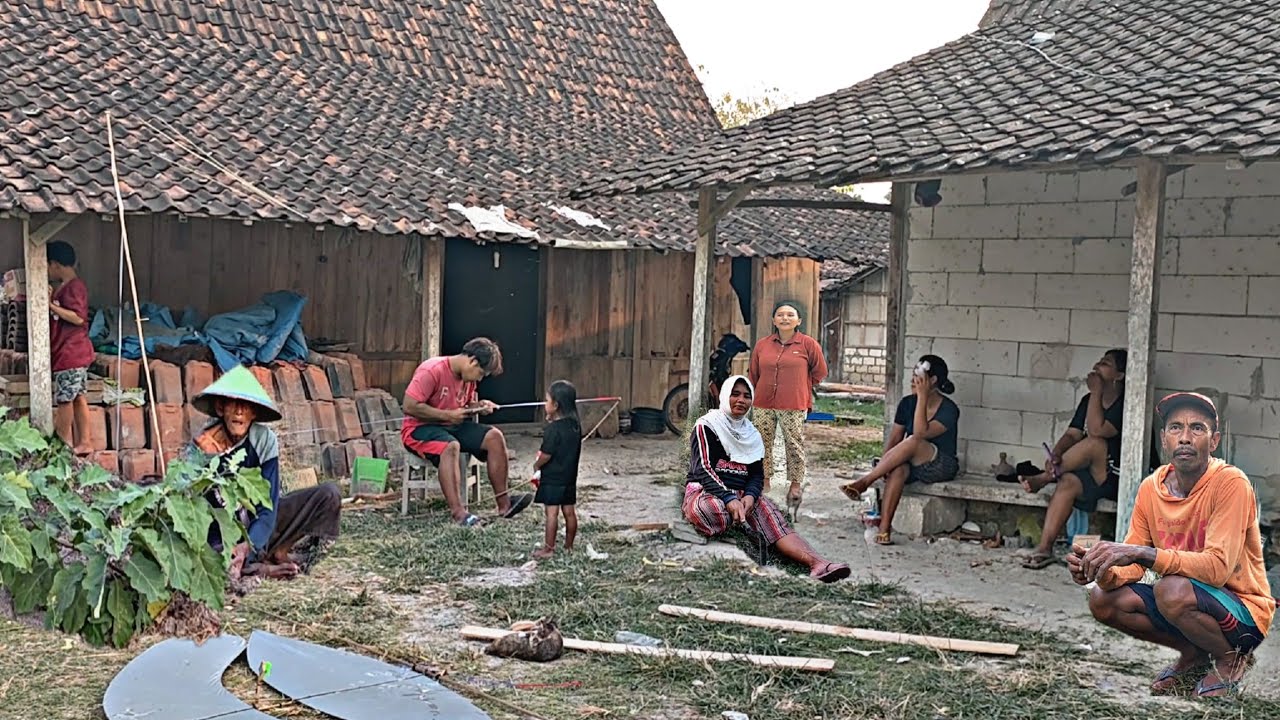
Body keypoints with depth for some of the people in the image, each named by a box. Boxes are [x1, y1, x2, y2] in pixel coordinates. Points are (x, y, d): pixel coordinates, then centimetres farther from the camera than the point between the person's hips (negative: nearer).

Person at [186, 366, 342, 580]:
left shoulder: (265, 440, -12)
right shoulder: (200, 448, -15)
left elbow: (268, 506, -15)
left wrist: (247, 546, -29)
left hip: (258, 526, 3)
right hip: (220, 536, -2)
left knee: (329, 494, -15)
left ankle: (277, 553, -14)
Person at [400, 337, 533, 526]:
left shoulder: (468, 377, 6)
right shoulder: (432, 371, -20)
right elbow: (409, 406, -25)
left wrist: (478, 407, -3)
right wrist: (448, 415, -23)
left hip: (453, 425, 8)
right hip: (420, 427, -8)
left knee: (494, 437, -11)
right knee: (451, 446, -38)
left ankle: (503, 504, -12)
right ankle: (457, 511, -42)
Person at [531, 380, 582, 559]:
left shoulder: (553, 428, -19)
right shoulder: (575, 425, 4)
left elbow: (546, 455, -19)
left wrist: (536, 465, 1)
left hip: (552, 478, -8)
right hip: (570, 476, 8)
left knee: (552, 512, -3)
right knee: (569, 511, 12)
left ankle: (549, 548, 2)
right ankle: (569, 546, 21)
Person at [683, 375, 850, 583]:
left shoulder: (752, 434, 15)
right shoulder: (707, 425, -3)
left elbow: (757, 475, 10)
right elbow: (703, 469, -14)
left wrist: (749, 496, -14)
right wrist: (729, 499, -28)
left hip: (741, 495, 4)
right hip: (704, 492, -4)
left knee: (769, 511, -27)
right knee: (716, 509, -42)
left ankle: (816, 563, -46)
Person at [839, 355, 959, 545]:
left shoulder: (948, 409, -14)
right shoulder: (907, 403, 3)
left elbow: (920, 433, -28)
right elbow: (894, 438, 3)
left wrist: (922, 397, -28)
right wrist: (885, 462, -16)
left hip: (941, 467, -4)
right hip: (913, 464, 4)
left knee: (913, 442, -35)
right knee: (898, 469, -35)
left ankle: (864, 483, -34)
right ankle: (884, 528, -45)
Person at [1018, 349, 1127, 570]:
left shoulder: (1126, 405, -13)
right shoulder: (1089, 400, 12)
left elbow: (1096, 430, -27)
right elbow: (1072, 434, 3)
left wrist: (1096, 392, -18)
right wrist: (1056, 454, -18)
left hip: (1117, 478, -6)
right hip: (1092, 474, 6)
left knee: (1094, 443, -31)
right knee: (1068, 482, -26)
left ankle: (1044, 477, -15)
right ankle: (1044, 549, -35)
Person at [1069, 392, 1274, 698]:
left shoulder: (1230, 483, -22)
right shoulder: (1151, 488, -4)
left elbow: (1218, 568, -31)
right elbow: (1132, 566, -2)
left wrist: (1143, 553, -40)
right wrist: (1103, 571, -26)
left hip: (1244, 611, -6)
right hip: (1190, 600, 6)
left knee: (1172, 590, -34)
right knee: (1103, 600, -12)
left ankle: (1230, 658, -3)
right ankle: (1194, 654, 10)